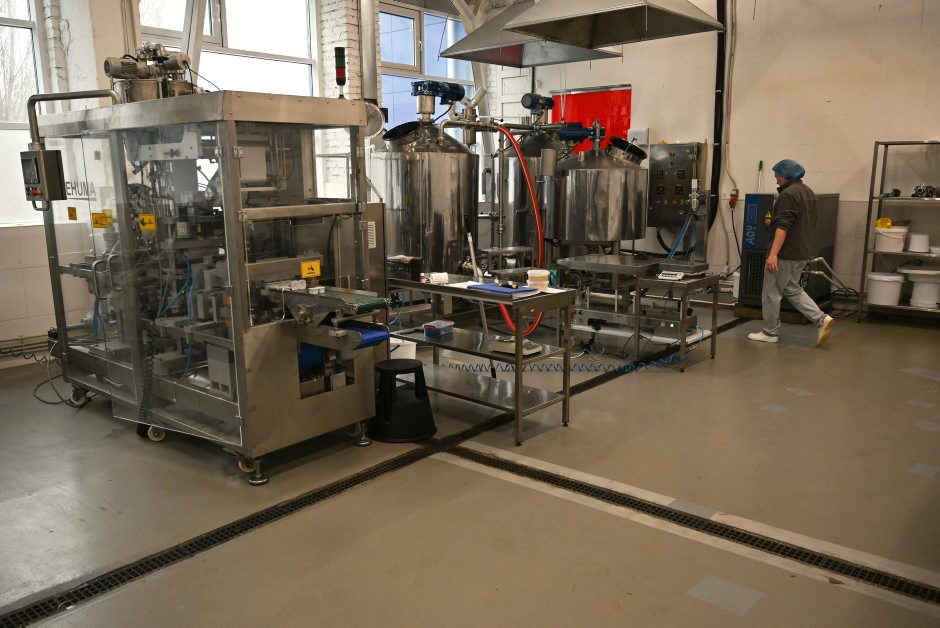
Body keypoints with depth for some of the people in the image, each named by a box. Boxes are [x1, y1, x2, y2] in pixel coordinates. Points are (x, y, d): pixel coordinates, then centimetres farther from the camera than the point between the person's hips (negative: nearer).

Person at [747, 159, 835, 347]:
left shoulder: (788, 194, -17)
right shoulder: (808, 192, 13)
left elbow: (783, 226, -25)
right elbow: (811, 223, 22)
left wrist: (773, 254, -27)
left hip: (786, 253, -10)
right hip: (802, 251, 10)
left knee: (771, 292, 2)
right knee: (792, 289, 18)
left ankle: (770, 332, 10)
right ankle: (821, 319, 6)